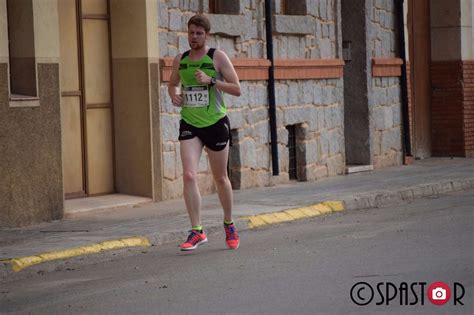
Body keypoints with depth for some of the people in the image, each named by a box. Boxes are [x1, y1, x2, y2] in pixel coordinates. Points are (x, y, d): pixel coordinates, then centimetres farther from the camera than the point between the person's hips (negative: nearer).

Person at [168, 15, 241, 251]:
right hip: (189, 124, 2)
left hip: (215, 123, -2)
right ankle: (197, 232, -12)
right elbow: (173, 84, 25)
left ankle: (229, 225, 30)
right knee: (188, 175, -14)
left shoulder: (218, 57, -5)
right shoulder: (180, 60, 7)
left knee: (220, 178, 9)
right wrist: (174, 95, 3)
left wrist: (211, 80, -20)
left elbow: (237, 89, -7)